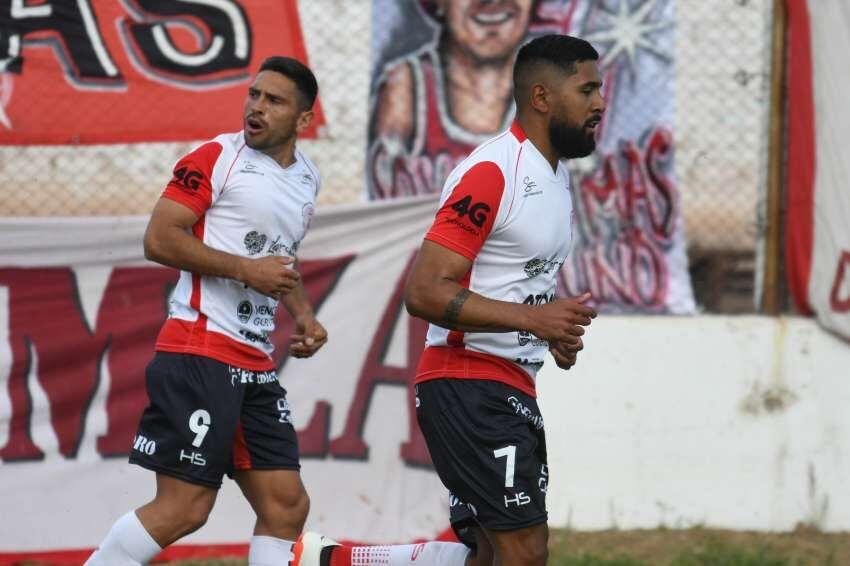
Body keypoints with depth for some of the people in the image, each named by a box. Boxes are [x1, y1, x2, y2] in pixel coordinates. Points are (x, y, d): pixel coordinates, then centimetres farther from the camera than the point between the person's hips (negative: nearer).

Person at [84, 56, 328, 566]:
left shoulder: (307, 178, 18)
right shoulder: (218, 158, -6)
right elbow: (160, 239, -13)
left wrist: (302, 314, 17)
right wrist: (246, 269, -17)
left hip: (257, 365, 8)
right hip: (201, 351, -8)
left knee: (286, 505, 5)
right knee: (184, 508, -12)